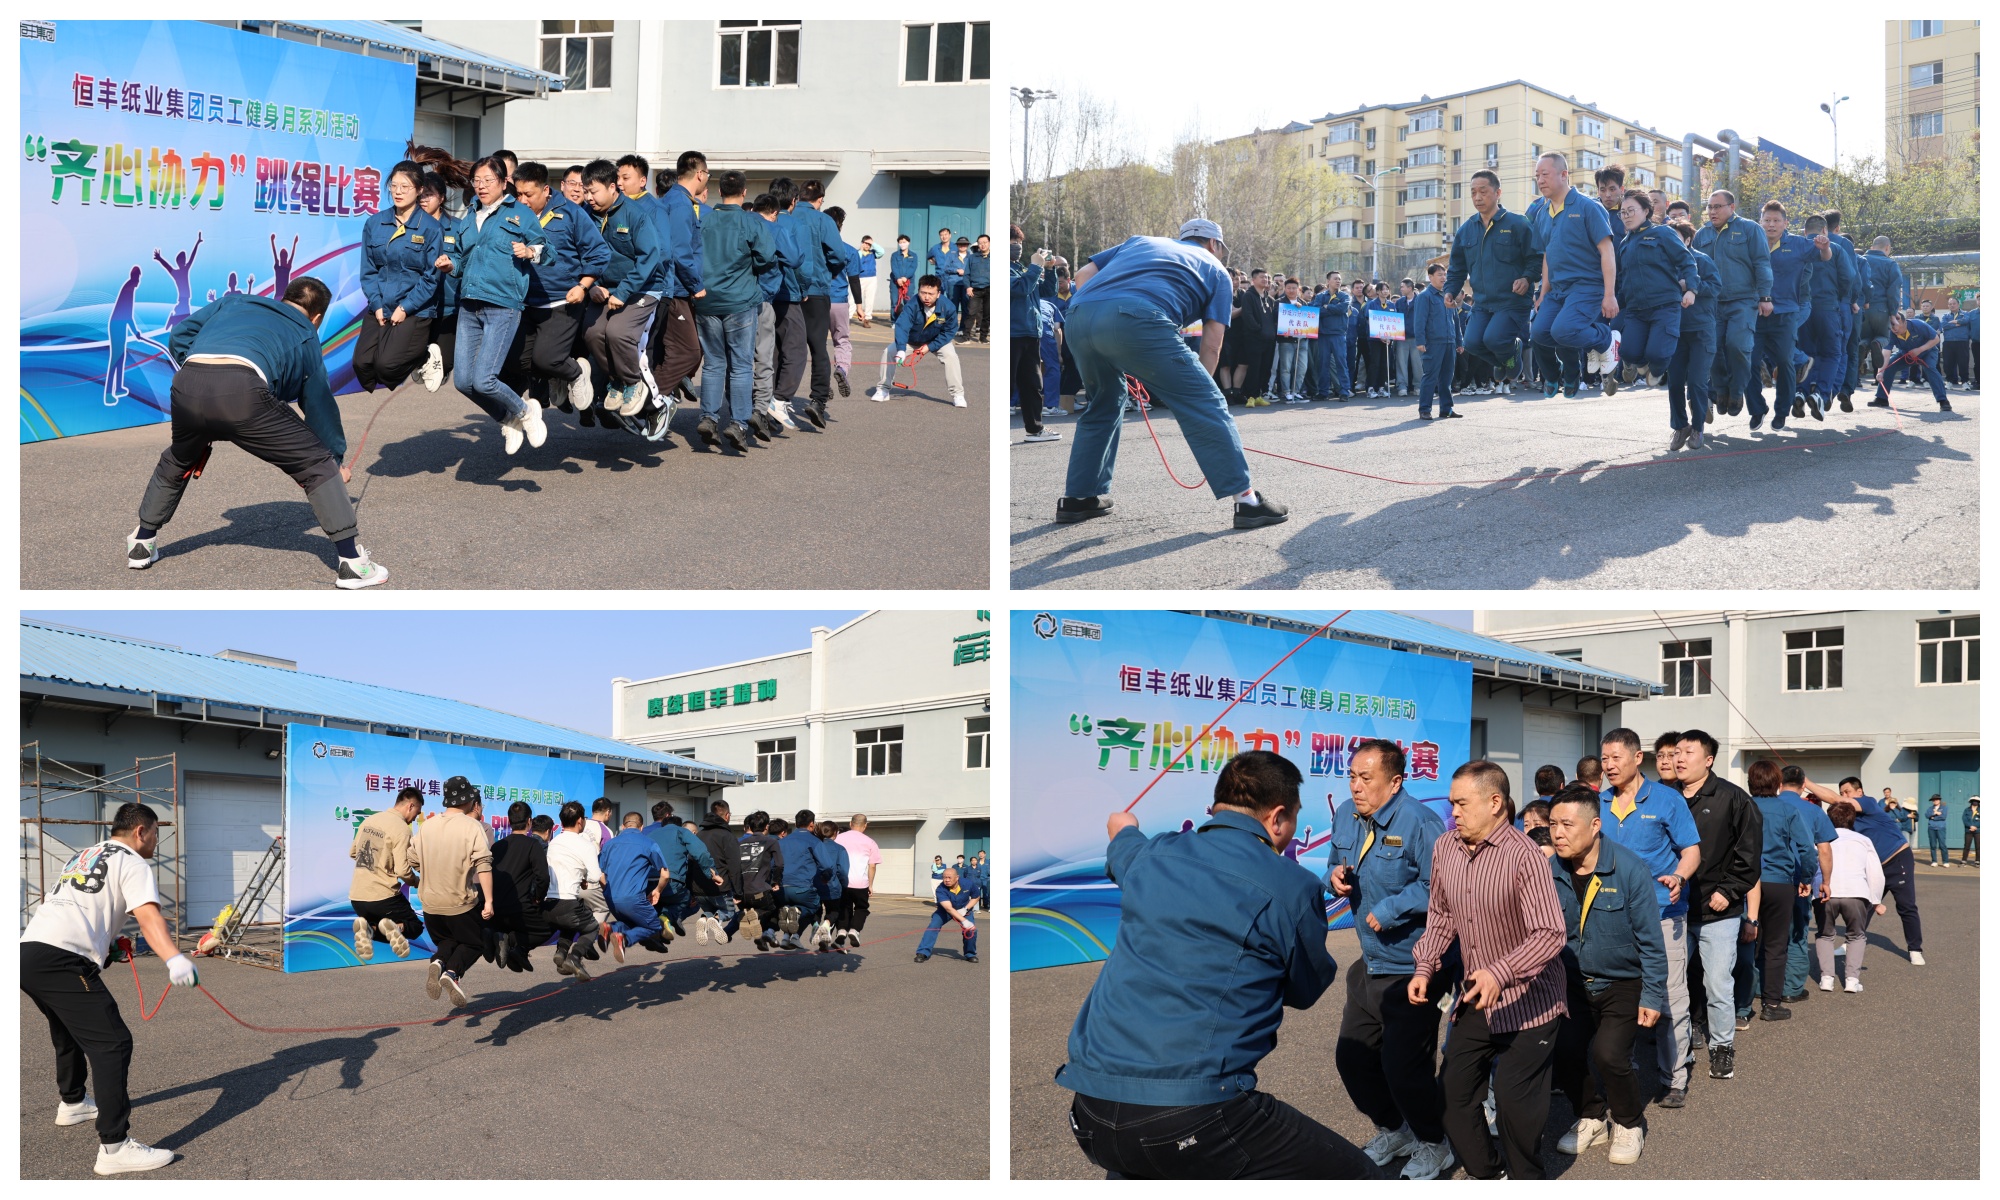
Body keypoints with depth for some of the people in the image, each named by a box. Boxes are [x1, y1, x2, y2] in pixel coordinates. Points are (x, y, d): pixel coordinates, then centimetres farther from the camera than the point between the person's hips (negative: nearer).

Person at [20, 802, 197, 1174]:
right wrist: (175, 959, -31)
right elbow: (147, 916, -17)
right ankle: (114, 1147, -21)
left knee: (69, 1030, 33)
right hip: (62, 961, -9)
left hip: (28, 951, 9)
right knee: (112, 1043, -13)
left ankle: (72, 1102, 54)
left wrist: (110, 943, 39)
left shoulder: (83, 856, 28)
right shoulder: (132, 864, 2)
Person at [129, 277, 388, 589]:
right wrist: (336, 458, 40)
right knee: (318, 464, 9)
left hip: (187, 385, 4)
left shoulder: (233, 302, 36)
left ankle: (141, 544, 46)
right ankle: (352, 563, 5)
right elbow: (320, 404, 30)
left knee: (177, 462, 34)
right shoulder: (305, 337, 28)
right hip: (243, 391, -4)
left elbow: (178, 337, 30)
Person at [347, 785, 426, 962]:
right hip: (383, 896, -6)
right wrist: (416, 882, 1)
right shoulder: (401, 828, -14)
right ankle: (395, 928, -20)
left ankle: (369, 929, -10)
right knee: (415, 926, 14)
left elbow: (352, 852, 21)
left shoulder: (369, 820, 8)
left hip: (356, 896, 6)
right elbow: (403, 871, -19)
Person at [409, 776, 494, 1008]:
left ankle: (438, 962, -9)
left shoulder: (428, 825, 5)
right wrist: (488, 901, -20)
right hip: (461, 903, -5)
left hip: (431, 903, 5)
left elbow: (412, 860, 12)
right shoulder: (472, 826, -11)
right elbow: (483, 865, -20)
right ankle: (453, 972, -15)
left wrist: (417, 881, 32)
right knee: (474, 943, 14)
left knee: (447, 940, 25)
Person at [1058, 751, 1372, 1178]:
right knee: (1354, 1174, 6)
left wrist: (1123, 824, 65)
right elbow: (1307, 992, 13)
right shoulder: (1290, 887, -4)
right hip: (1194, 1115, -7)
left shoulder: (1150, 856, 13)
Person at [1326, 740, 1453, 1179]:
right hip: (1371, 964, 8)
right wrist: (1336, 874, -6)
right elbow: (1336, 864, 16)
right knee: (1352, 1057, 14)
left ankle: (1433, 1146, 22)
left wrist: (1390, 909, -24)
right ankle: (1393, 1131, 37)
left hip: (1411, 971, -8)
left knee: (1403, 1068, -3)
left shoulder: (1419, 822, -21)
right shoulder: (1346, 816, 3)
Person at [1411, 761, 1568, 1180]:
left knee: (1514, 1099, -4)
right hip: (1475, 999, 6)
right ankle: (1484, 1176, 27)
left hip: (1528, 1000, -6)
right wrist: (1424, 968, 0)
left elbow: (1551, 933, -28)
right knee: (1453, 1092, 7)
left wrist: (1500, 973, -39)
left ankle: (1525, 1181, 21)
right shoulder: (1444, 849, -4)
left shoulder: (1524, 856, -24)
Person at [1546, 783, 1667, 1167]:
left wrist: (1652, 996, -11)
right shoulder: (1550, 871, -8)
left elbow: (1650, 941, -12)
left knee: (1608, 1052, -21)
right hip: (1575, 984, 4)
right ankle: (1590, 1119, 18)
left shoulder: (1630, 870, -19)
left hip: (1624, 984, -4)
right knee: (1563, 1051, -12)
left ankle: (1628, 1124, 8)